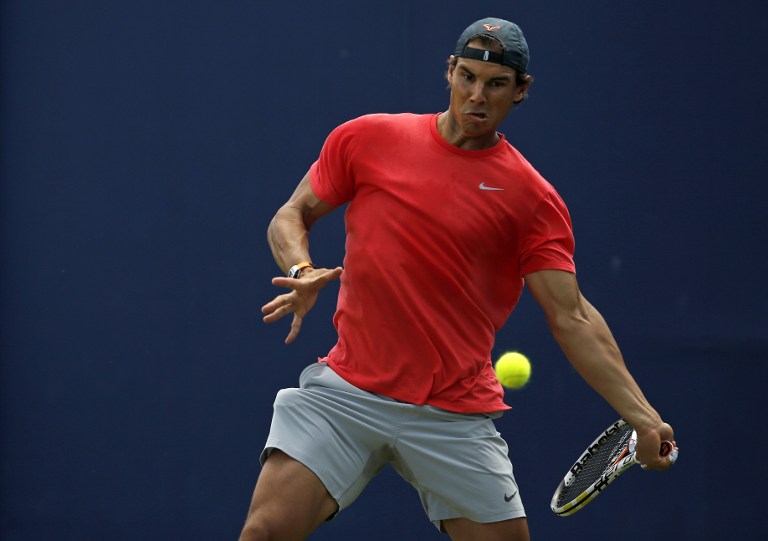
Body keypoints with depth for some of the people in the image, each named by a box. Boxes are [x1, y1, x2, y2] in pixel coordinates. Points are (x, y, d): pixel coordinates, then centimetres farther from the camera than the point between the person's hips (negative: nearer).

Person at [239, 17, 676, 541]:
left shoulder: (534, 199, 0)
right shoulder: (367, 139, 4)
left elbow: (573, 319, -5)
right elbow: (292, 216, 14)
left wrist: (643, 418, -15)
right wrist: (302, 272, -10)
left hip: (455, 415, 0)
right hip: (347, 392, 0)